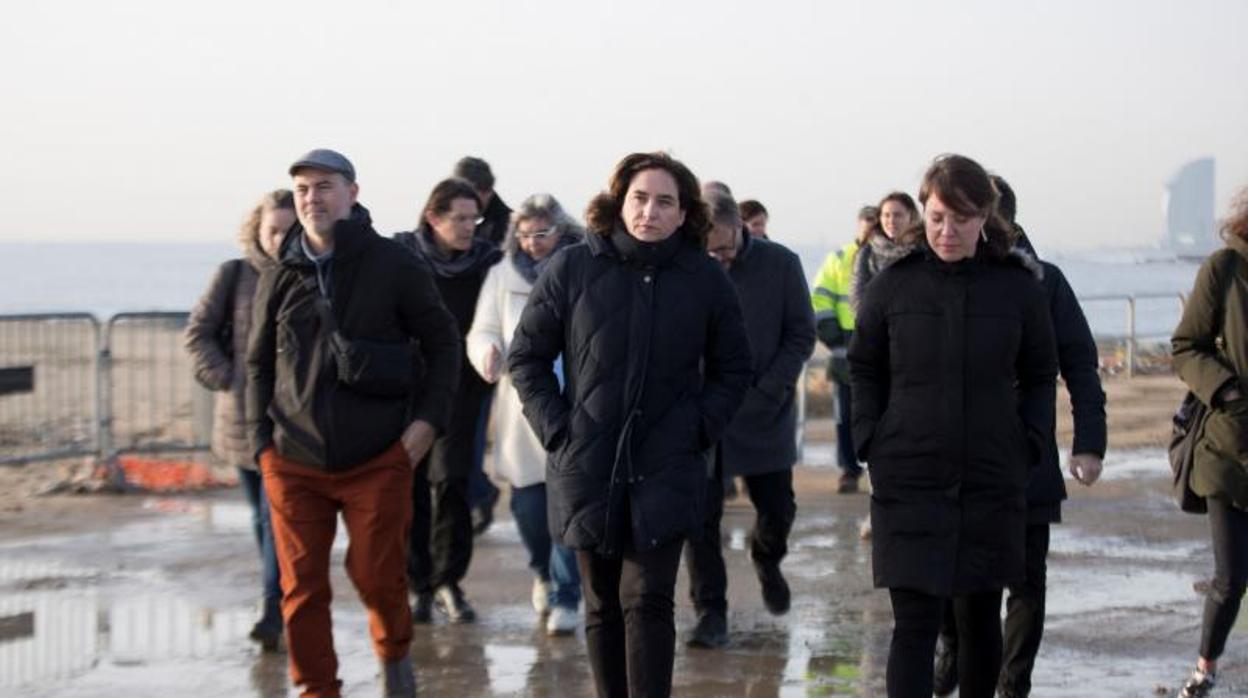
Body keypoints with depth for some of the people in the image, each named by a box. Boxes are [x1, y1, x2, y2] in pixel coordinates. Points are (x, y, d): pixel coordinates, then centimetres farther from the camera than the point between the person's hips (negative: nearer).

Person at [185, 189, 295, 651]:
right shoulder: (233, 276, 0)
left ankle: (273, 612, -14)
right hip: (242, 417, 3)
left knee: (279, 514, -14)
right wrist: (225, 379, -6)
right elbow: (199, 333, 3)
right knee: (262, 515, 13)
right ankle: (286, 599, 27)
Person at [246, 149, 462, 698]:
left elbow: (443, 343, 5)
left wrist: (427, 420, -4)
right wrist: (262, 441, 6)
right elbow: (258, 364, 15)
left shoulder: (393, 267, -2)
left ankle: (394, 654, 31)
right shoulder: (278, 279, 6)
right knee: (302, 589, 2)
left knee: (378, 577, 1)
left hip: (377, 461, -2)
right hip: (294, 466, 2)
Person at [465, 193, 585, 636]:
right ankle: (544, 572, 34)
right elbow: (482, 331, 5)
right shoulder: (503, 276, 8)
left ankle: (565, 596, 2)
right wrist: (488, 352, -17)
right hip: (523, 408, 2)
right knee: (528, 505, 6)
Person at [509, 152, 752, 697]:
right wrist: (554, 426, -4)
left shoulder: (706, 279, 0)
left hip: (665, 470, -1)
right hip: (587, 468, 1)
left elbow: (733, 369, 11)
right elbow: (526, 355, 5)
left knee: (647, 601, -9)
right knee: (603, 606, 10)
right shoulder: (572, 269, -3)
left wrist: (701, 428, -1)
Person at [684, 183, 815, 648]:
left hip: (764, 416, 1)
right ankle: (710, 611, 10)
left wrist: (766, 392, -11)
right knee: (700, 517, -1)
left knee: (777, 509, 11)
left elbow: (802, 335, 0)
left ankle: (766, 558, 44)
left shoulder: (780, 265, -4)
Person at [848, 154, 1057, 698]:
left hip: (992, 483, 2)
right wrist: (870, 443, -2)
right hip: (908, 483, -1)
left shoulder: (1018, 287, 0)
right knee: (914, 624, -6)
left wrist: (1028, 447, -1)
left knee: (980, 618, 14)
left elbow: (1040, 376, 9)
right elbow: (864, 369, 8)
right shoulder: (893, 285, -2)